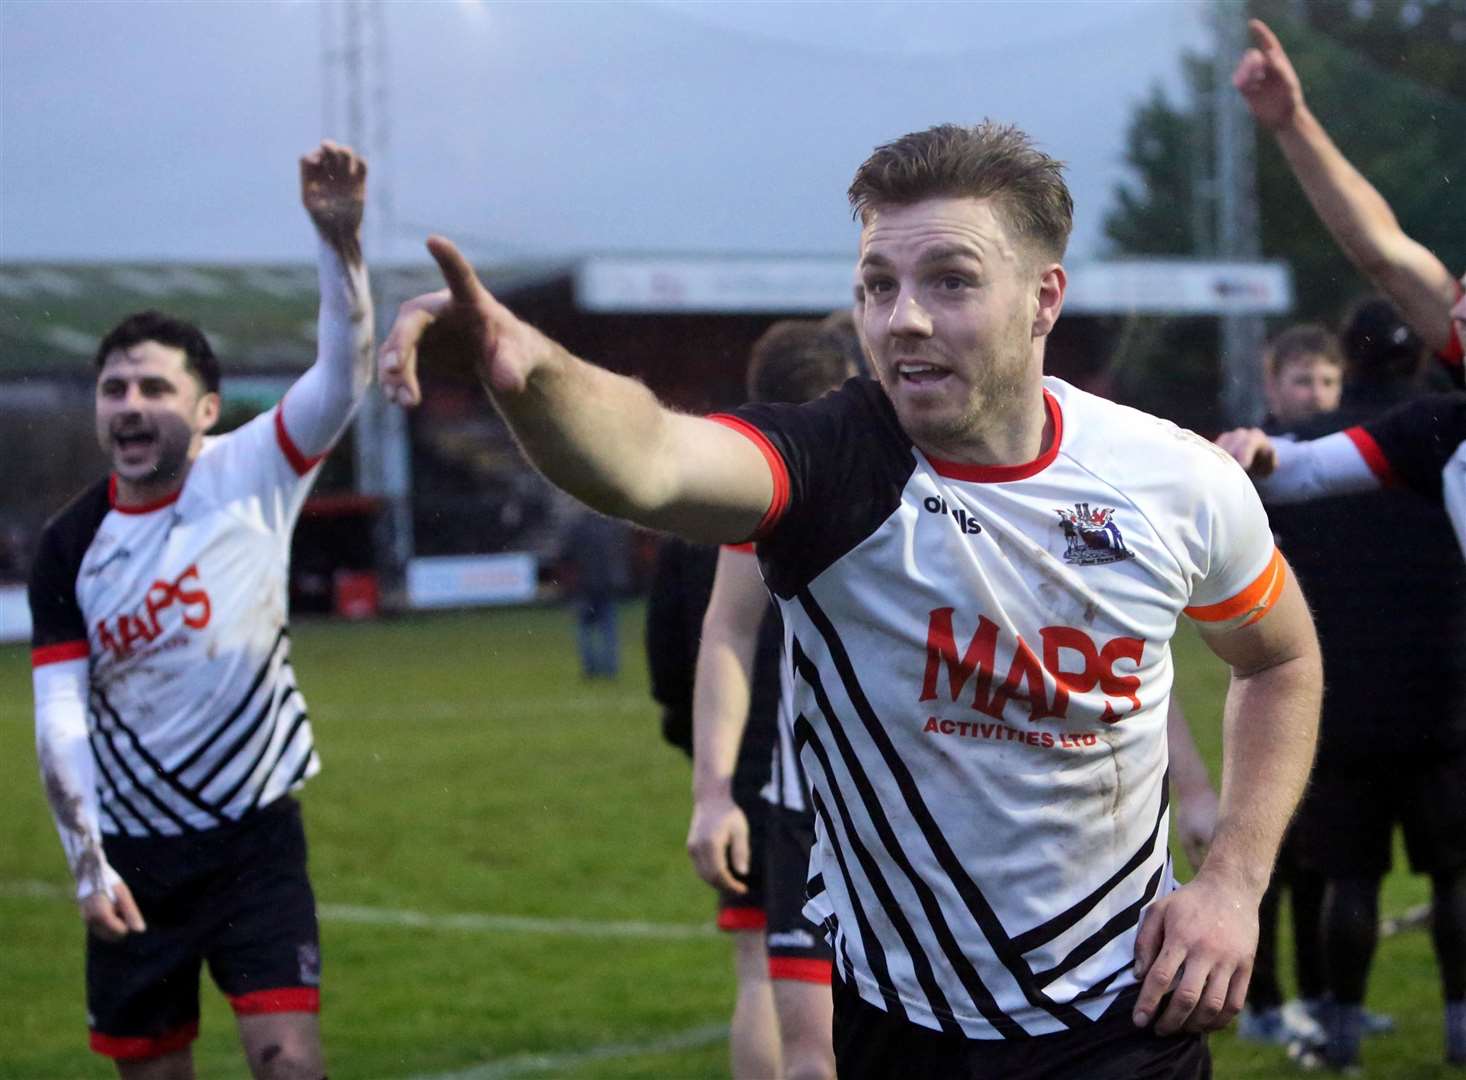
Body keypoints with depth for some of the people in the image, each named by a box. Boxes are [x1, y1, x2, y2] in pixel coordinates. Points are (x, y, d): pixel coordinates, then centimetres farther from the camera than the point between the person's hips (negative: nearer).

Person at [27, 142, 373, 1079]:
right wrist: (88, 865, -11)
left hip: (255, 835, -2)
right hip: (134, 851, 3)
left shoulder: (251, 475, -6)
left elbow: (344, 375, -22)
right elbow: (59, 719, -2)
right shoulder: (70, 545, -1)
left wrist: (341, 240, -36)